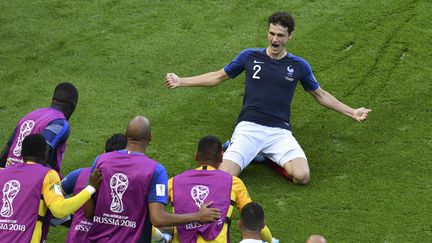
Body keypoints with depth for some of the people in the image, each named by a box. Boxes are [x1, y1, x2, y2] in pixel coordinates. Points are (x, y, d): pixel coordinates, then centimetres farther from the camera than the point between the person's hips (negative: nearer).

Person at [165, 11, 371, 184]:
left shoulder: (299, 66, 8)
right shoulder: (249, 57, 5)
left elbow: (320, 95, 22)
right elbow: (218, 77, 17)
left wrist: (352, 112, 19)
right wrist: (180, 81, 14)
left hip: (280, 132, 1)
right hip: (249, 127, -1)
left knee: (302, 176, -25)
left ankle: (272, 157, 9)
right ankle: (230, 152, 13)